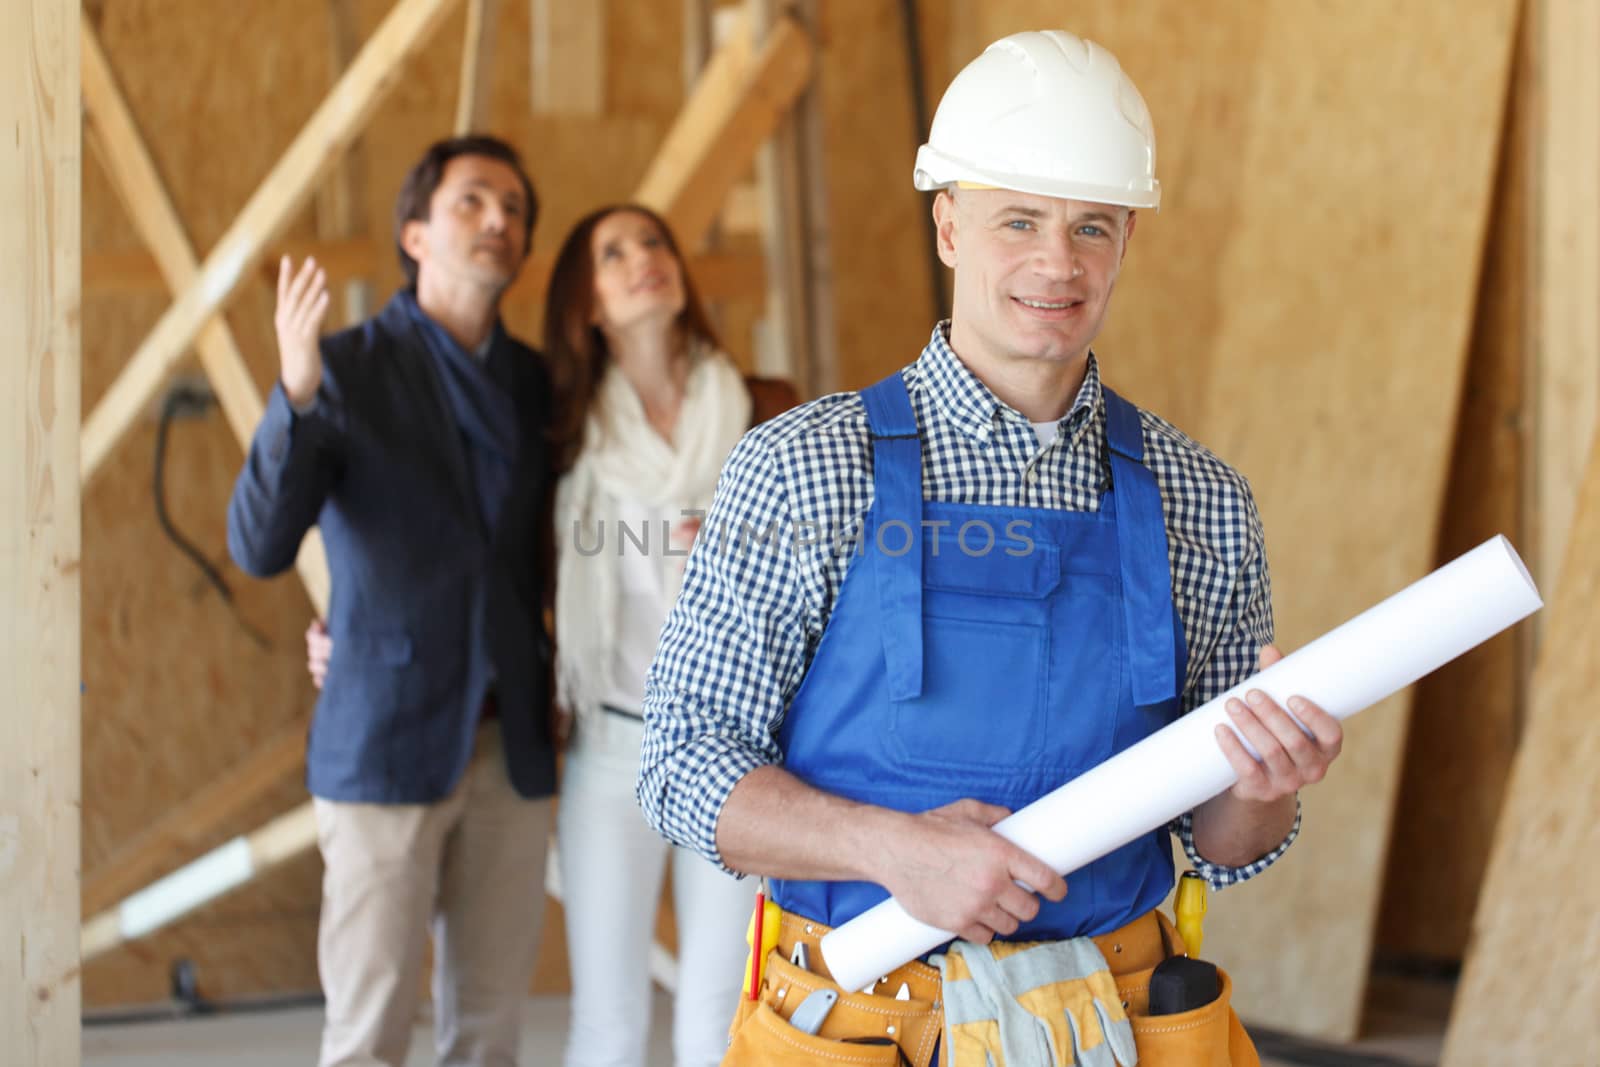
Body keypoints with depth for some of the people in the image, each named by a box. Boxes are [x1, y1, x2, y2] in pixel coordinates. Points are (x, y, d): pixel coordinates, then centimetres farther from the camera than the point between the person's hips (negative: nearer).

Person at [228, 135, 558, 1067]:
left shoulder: (537, 384, 10)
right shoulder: (347, 368, -3)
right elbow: (260, 546, -14)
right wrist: (298, 394, -27)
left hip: (512, 750, 4)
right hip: (387, 745, -4)